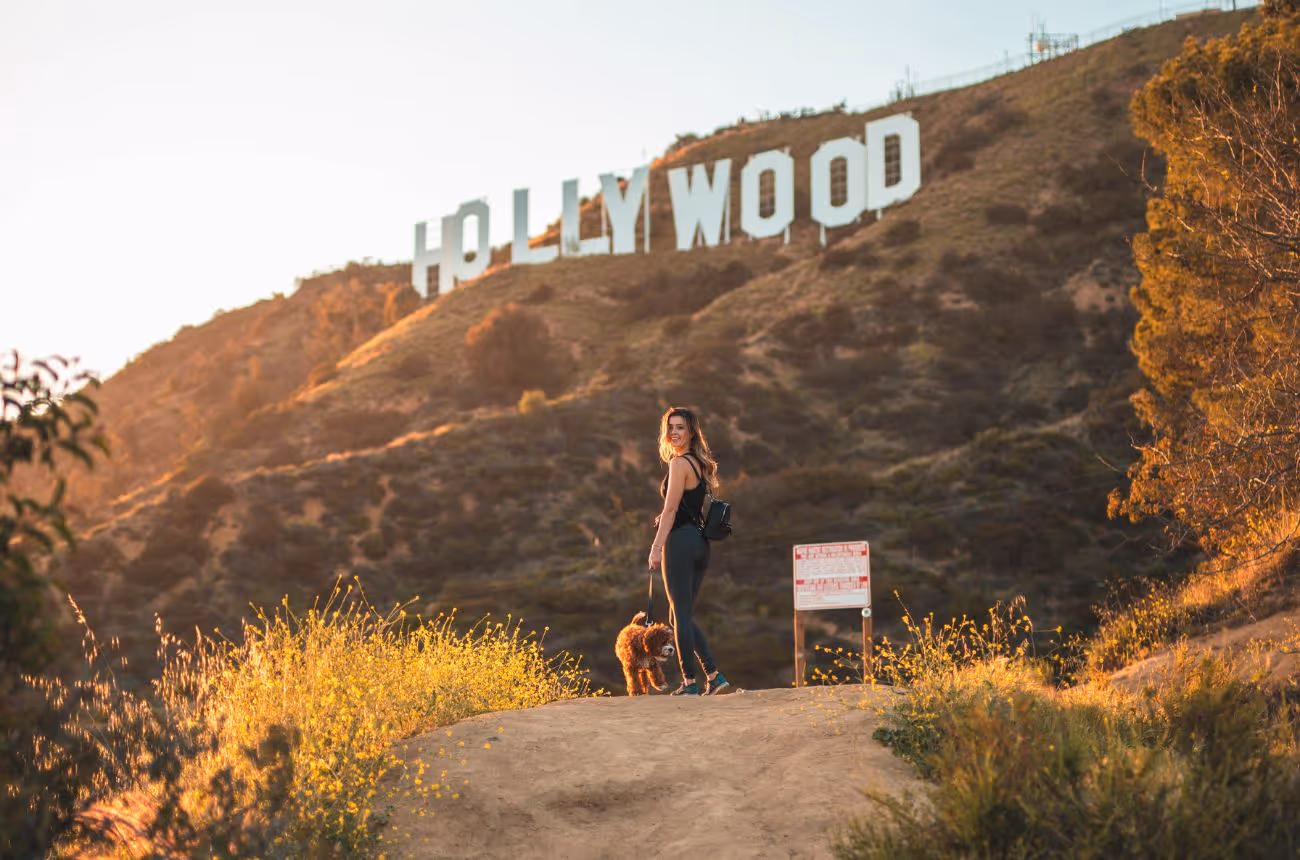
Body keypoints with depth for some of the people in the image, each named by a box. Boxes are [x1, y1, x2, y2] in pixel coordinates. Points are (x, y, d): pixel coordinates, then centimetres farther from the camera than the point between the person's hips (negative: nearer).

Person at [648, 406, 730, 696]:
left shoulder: (679, 464, -11)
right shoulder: (700, 463, 16)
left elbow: (670, 510, -14)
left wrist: (657, 547, -14)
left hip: (680, 541, -9)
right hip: (700, 542, 9)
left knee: (681, 614, -2)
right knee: (683, 615, 14)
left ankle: (690, 682, 0)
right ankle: (714, 675, 9)